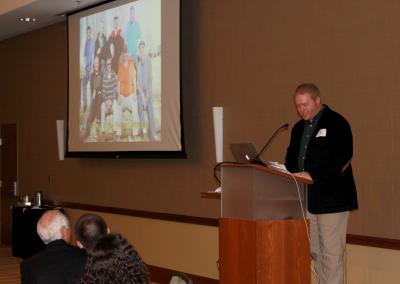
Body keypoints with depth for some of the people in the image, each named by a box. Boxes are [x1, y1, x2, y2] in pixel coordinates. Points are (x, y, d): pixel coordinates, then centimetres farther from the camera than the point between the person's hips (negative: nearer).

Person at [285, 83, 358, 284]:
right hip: (307, 199, 7)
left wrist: (313, 176, -23)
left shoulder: (336, 123, -7)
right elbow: (292, 159, 21)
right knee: (315, 251, 10)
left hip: (330, 199, -7)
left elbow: (342, 161, -15)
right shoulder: (298, 128, 17)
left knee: (331, 252, -5)